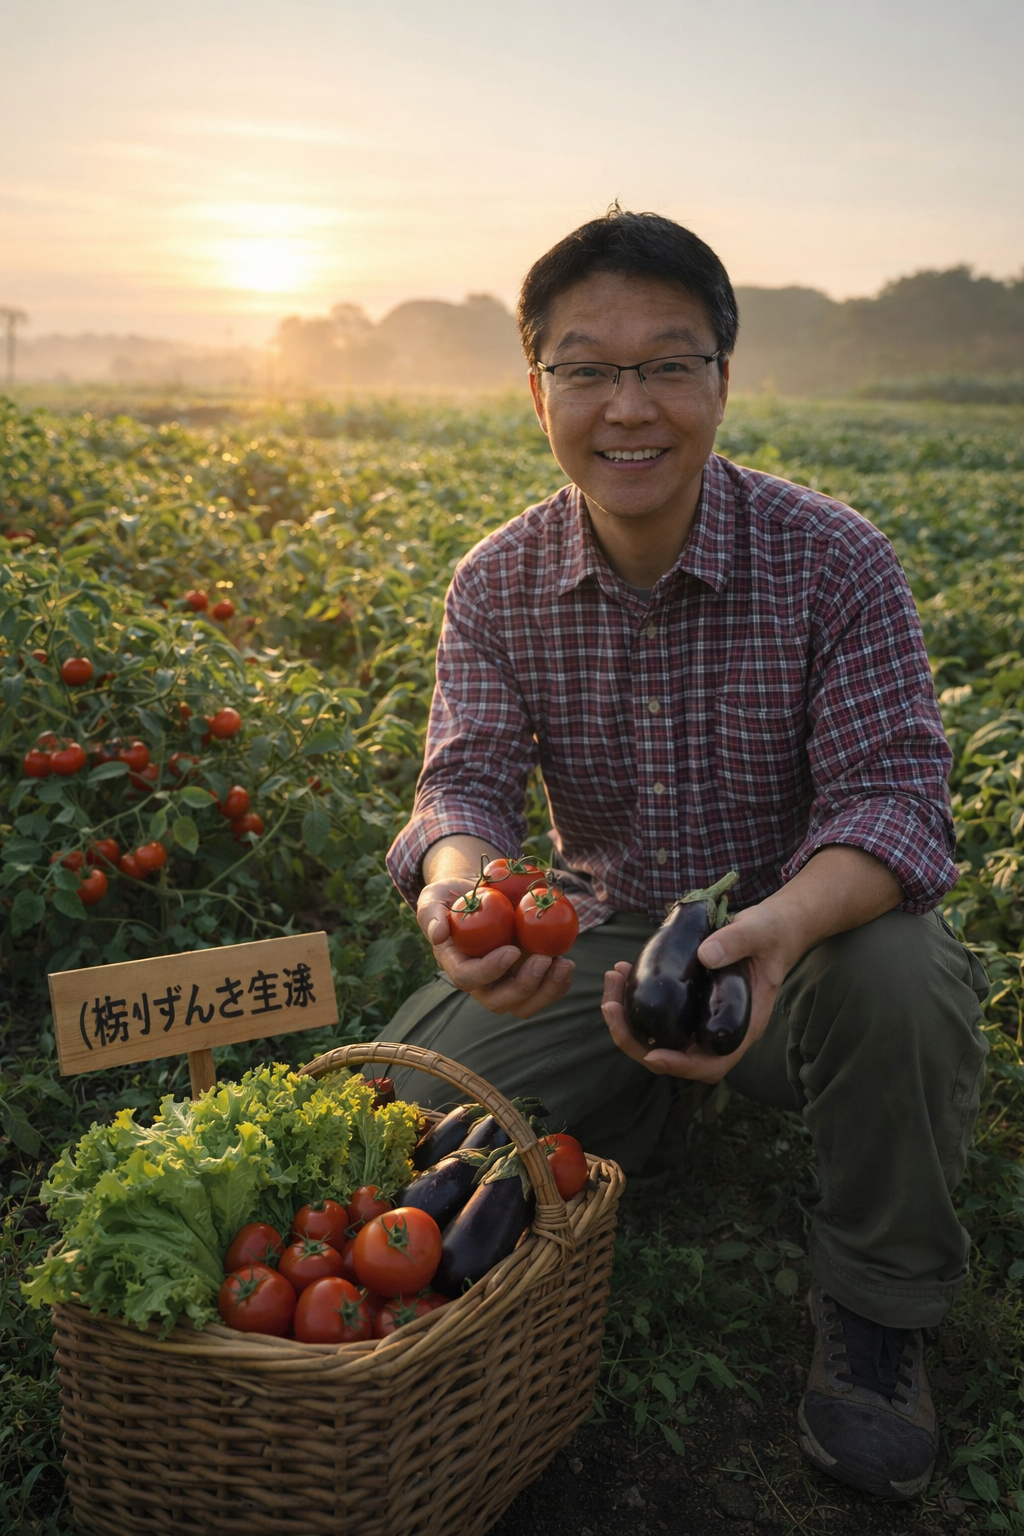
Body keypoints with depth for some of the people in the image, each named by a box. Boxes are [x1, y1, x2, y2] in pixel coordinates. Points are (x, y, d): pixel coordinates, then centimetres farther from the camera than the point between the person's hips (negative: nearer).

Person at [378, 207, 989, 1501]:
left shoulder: (835, 562, -16)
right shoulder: (495, 587, -7)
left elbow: (892, 797, -22)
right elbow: (467, 779, -15)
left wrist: (783, 923, -45)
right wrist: (458, 891, -42)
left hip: (810, 928, -1)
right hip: (597, 936, 2)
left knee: (906, 984, -36)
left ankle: (873, 1310, -6)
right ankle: (618, 1121, 14)